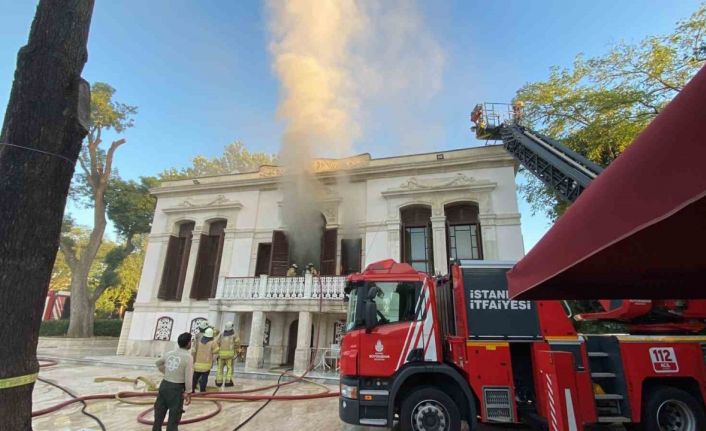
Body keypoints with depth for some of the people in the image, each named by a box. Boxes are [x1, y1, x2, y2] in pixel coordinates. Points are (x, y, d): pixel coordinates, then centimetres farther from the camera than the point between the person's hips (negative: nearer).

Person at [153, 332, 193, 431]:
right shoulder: (188, 357, -18)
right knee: (174, 417, 6)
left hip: (164, 385, 6)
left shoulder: (169, 353, 2)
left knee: (160, 412, 20)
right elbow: (188, 377, -17)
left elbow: (158, 363, 22)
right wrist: (188, 393, -7)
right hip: (177, 388, -6)